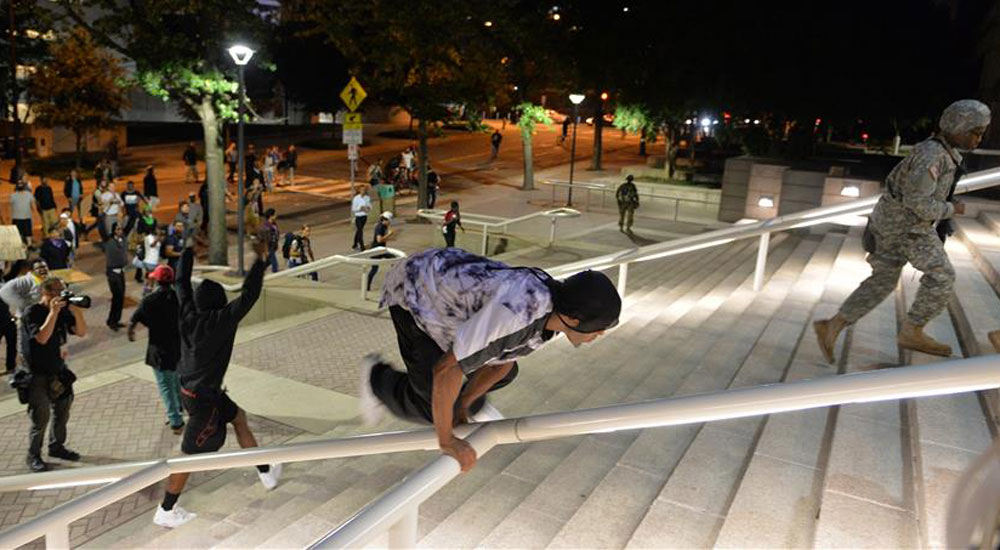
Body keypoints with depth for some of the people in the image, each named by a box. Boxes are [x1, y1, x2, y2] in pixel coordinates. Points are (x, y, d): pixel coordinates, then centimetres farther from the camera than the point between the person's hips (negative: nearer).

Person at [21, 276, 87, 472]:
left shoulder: (63, 310, 1)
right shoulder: (32, 313, -14)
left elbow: (81, 332, -3)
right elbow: (42, 337, -27)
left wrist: (76, 312, -17)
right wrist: (53, 312, -29)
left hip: (59, 371, 6)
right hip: (38, 375, -6)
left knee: (62, 411, 14)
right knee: (41, 417, -4)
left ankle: (56, 446, 32)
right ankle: (33, 455, 14)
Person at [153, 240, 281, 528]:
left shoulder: (188, 314, -6)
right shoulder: (222, 320, -24)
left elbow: (181, 282, 7)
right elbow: (248, 295, -29)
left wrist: (190, 250, 13)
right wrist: (261, 259, -25)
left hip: (190, 386, 9)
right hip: (203, 396, -9)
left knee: (238, 417, 22)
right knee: (191, 453, 4)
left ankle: (266, 472, 34)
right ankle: (165, 511, 17)